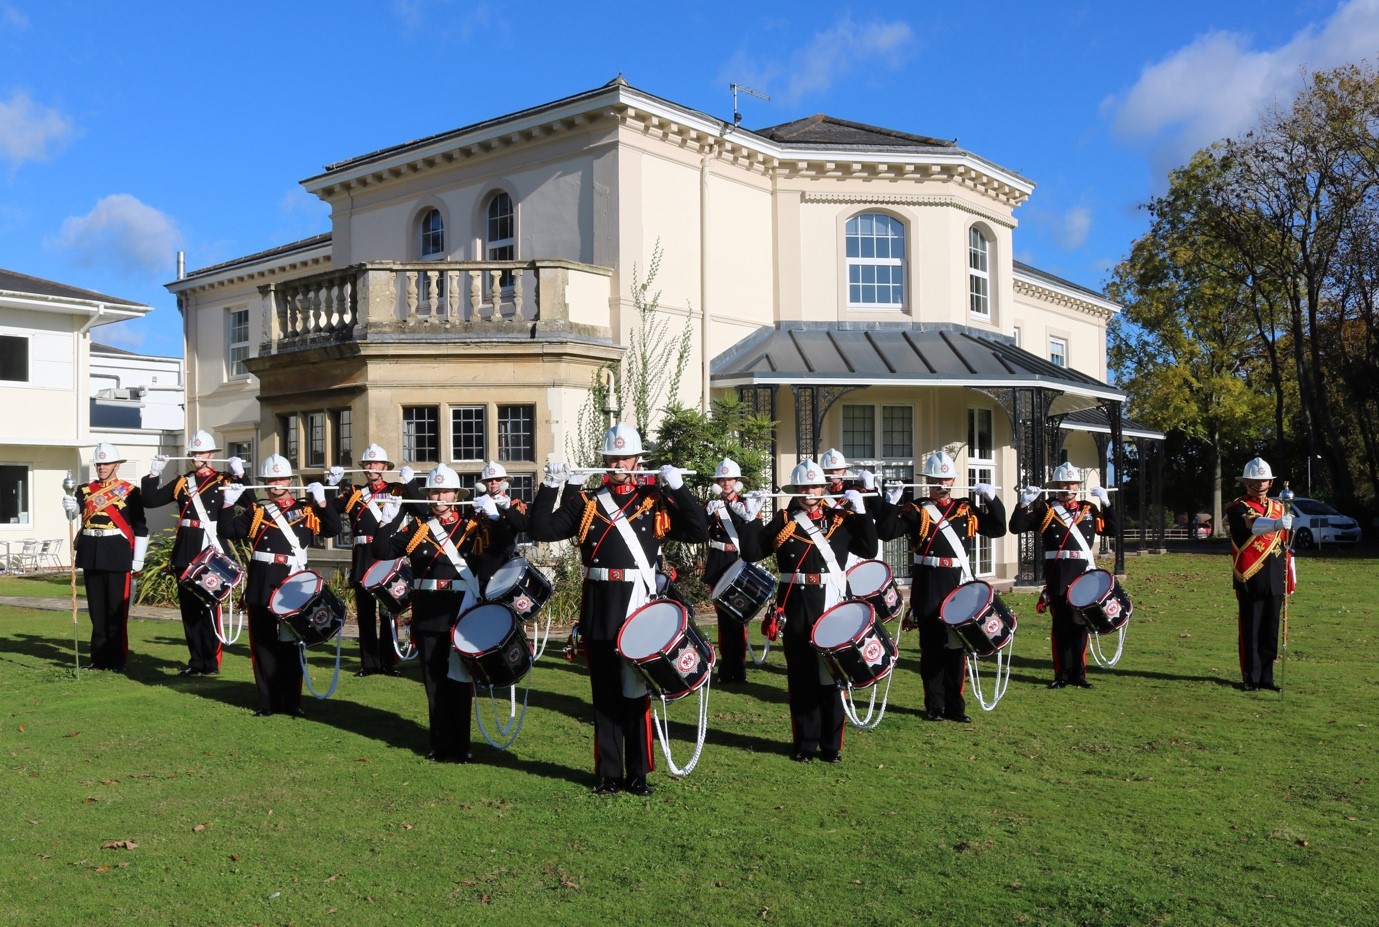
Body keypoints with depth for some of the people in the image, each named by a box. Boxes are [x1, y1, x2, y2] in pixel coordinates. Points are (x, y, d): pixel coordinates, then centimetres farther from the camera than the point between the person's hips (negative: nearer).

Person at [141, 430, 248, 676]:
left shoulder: (223, 482, 0)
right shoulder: (182, 482, 11)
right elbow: (150, 501, 10)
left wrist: (239, 476, -22)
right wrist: (153, 474, 0)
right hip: (185, 553, 5)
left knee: (209, 607, -1)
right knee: (188, 607, 9)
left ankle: (211, 662, 7)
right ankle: (196, 660, 19)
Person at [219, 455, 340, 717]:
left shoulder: (306, 510, 9)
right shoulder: (255, 511, 10)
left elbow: (333, 529, -1)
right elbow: (229, 533, 2)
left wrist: (321, 502, -12)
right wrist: (228, 505, -10)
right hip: (261, 585, 0)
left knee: (292, 643, 6)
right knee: (263, 643, 5)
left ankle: (292, 701, 14)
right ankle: (268, 701, 15)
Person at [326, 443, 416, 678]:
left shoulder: (396, 490, 5)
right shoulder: (353, 493, 11)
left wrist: (409, 483, -20)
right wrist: (331, 484, -10)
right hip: (362, 559, 2)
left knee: (388, 611, 3)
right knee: (365, 612, 7)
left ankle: (388, 662, 10)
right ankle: (368, 662, 15)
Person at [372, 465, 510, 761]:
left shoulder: (474, 526, 1)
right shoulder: (416, 527, 8)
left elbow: (503, 548, -13)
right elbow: (382, 552, 1)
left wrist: (493, 516, -23)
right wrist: (388, 521, -11)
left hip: (461, 615, -2)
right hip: (428, 617, 2)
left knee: (459, 682, 4)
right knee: (434, 683, 10)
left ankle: (460, 746, 15)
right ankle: (440, 745, 22)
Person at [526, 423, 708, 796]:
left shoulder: (655, 500, 3)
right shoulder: (585, 501, 6)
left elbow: (699, 532, -7)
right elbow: (540, 530, -1)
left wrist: (678, 488, -14)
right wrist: (550, 487, -11)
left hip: (639, 608, -1)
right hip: (599, 610, 1)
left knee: (636, 692, 7)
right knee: (605, 694, 9)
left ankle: (638, 774, 18)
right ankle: (608, 774, 20)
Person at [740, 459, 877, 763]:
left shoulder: (841, 519, 7)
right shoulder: (783, 521, 3)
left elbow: (868, 550, 1)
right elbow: (751, 552, 0)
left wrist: (861, 513, -5)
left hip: (833, 606, 1)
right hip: (797, 607, -1)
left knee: (832, 674, 6)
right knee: (801, 676, 6)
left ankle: (831, 744, 17)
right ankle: (804, 743, 17)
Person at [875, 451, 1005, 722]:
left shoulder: (967, 509, 10)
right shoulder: (915, 511, 0)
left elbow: (998, 529, 5)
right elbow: (886, 532, -9)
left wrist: (992, 500, -5)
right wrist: (890, 503, -20)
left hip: (960, 589, 3)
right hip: (929, 591, -3)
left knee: (957, 647, 8)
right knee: (931, 649, 5)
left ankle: (955, 705, 18)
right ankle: (934, 705, 14)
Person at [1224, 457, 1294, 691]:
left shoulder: (1279, 508, 15)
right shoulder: (1236, 508, -3)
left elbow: (1286, 545, 17)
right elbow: (1252, 524, -26)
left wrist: (1290, 578, 14)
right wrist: (1278, 523, -45)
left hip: (1275, 581, 5)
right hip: (1250, 581, -5)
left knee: (1270, 630, 9)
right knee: (1251, 631, -1)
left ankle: (1266, 677, 17)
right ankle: (1251, 678, 7)